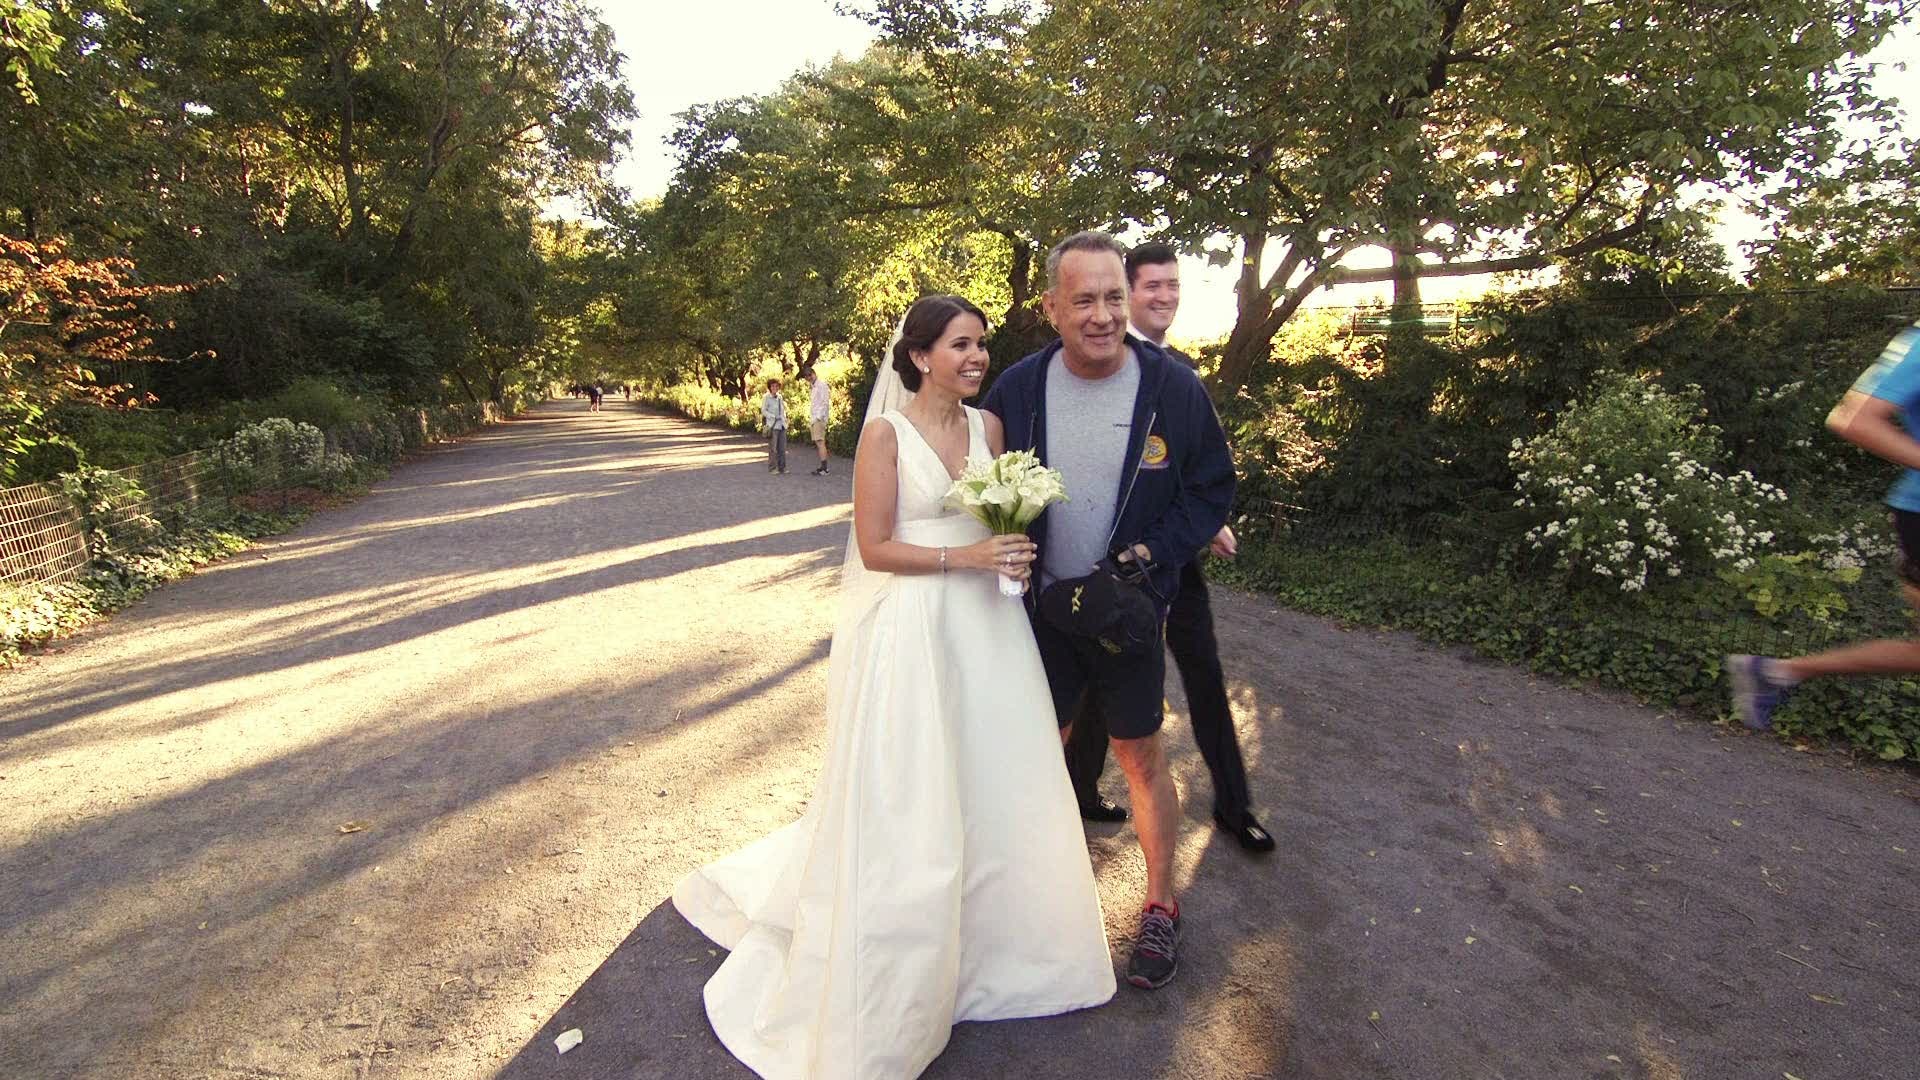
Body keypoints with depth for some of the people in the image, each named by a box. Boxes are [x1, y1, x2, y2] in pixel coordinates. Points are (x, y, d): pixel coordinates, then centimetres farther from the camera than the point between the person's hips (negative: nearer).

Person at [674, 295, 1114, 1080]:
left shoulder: (988, 425, 7)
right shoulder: (886, 432, -9)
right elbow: (873, 547, -11)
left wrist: (1015, 549, -6)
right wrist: (964, 556, -19)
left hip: (986, 622, 6)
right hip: (913, 627, -5)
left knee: (993, 783, 15)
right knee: (910, 799, 5)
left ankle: (988, 936, 41)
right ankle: (903, 978, 29)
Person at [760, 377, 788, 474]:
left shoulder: (780, 397, 14)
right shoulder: (766, 397, -2)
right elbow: (763, 411, -5)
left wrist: (784, 419, 11)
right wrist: (774, 417, -15)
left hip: (782, 425, 5)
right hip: (772, 425, -5)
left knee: (782, 447, 5)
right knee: (773, 448, -5)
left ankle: (782, 467, 10)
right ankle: (772, 468, 1)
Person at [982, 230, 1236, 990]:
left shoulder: (1175, 386, -11)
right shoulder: (1016, 388, -6)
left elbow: (1213, 487, -3)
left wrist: (1153, 553, -15)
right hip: (1041, 607, 3)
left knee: (1142, 760, 11)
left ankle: (1160, 907, 34)